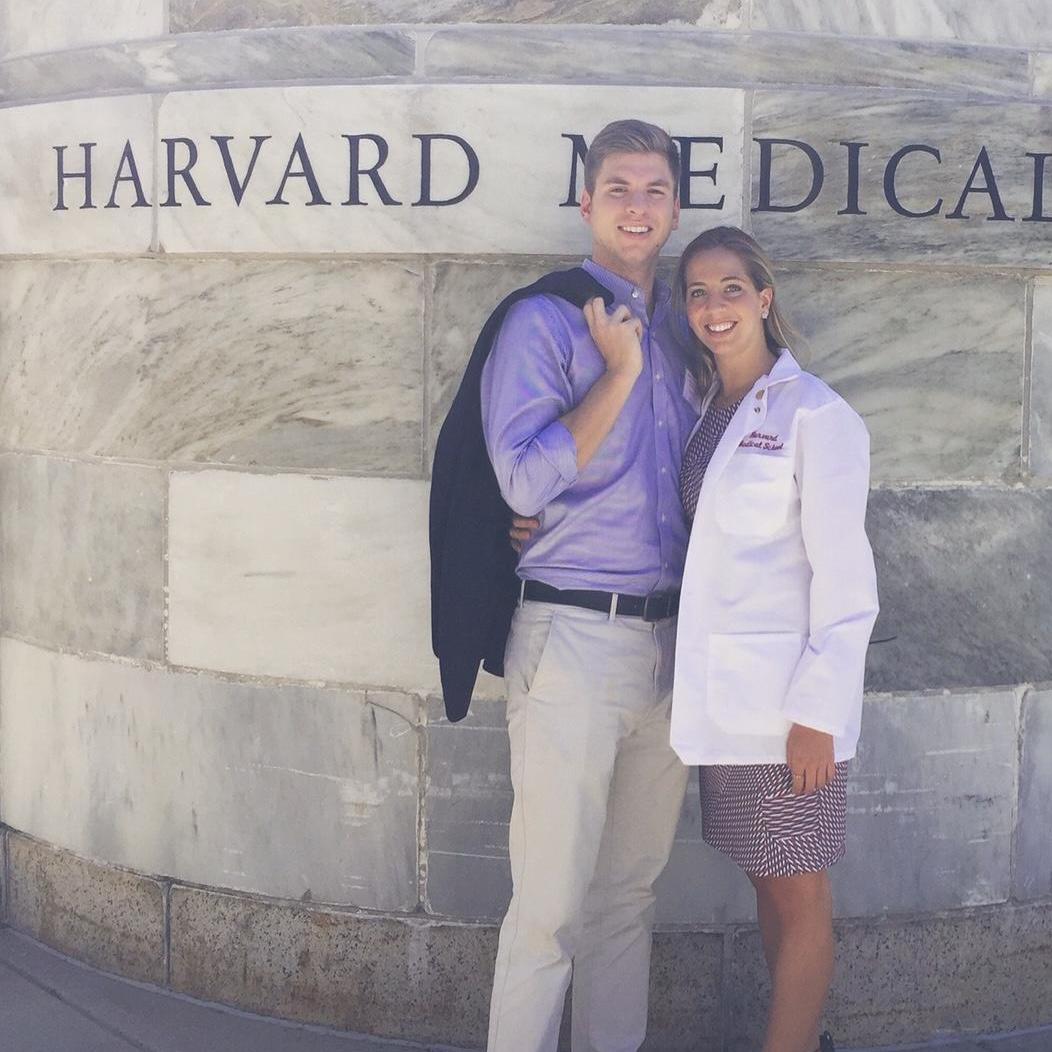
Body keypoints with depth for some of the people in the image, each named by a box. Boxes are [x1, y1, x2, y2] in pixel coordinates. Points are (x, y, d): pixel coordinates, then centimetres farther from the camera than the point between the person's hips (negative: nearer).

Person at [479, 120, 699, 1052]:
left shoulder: (679, 328, 14)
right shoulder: (545, 320, -5)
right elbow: (527, 479, -15)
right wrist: (620, 372, -12)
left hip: (670, 638, 6)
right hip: (574, 635, -6)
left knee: (631, 891, 14)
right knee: (552, 901, -3)